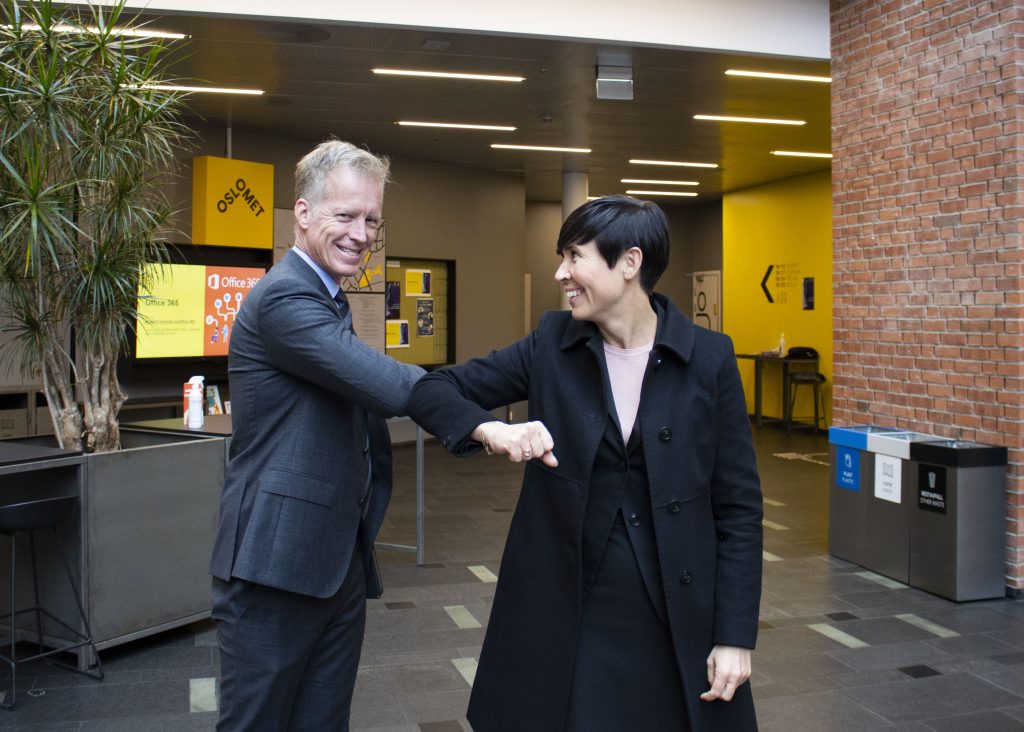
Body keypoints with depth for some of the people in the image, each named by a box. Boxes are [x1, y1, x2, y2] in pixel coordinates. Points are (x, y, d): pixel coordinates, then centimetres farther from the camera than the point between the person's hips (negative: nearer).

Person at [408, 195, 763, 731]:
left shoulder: (708, 358, -7)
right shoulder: (552, 343, -2)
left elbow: (738, 504, -4)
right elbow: (433, 390, -1)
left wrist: (735, 635, -7)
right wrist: (490, 429, -22)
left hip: (679, 614, -1)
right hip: (566, 608, 1)